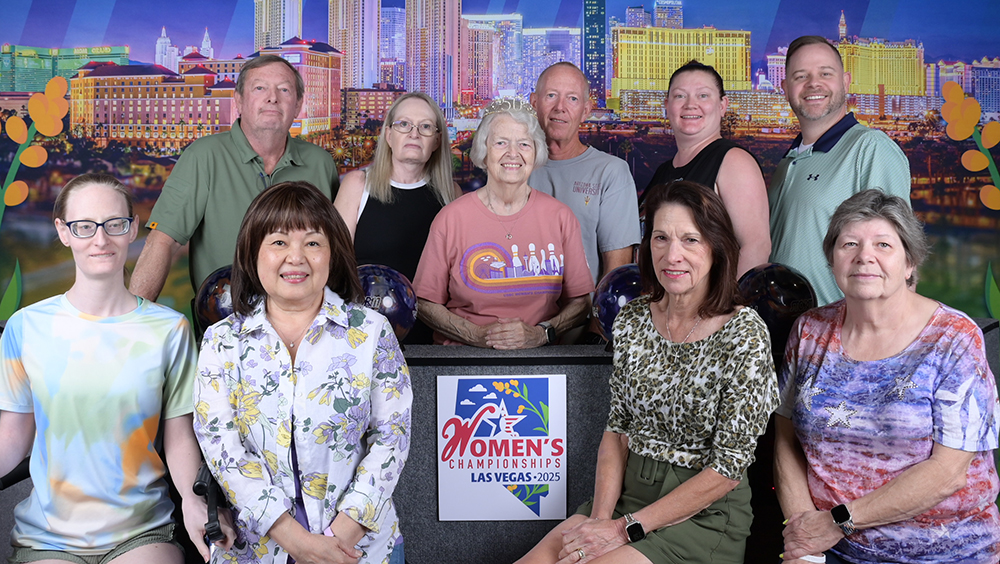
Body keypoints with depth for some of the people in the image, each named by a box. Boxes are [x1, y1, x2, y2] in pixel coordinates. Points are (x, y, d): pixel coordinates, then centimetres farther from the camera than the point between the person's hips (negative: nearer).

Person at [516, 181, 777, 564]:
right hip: (629, 494, 5)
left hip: (705, 516, -4)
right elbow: (617, 427, 7)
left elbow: (729, 467, -14)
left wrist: (627, 529, -15)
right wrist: (601, 516, -8)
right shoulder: (632, 319, 2)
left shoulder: (745, 335, -14)